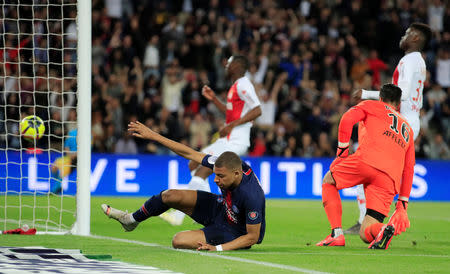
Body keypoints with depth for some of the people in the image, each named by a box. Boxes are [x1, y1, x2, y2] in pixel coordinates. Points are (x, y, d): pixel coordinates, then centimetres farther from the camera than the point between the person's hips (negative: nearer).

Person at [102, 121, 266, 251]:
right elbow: (190, 154, -12)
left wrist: (218, 248, -34)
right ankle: (131, 220, 25)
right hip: (220, 208, 7)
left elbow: (253, 237, -28)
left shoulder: (252, 197, -39)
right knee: (171, 196, -2)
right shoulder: (224, 165, -22)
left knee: (179, 241, -23)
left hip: (236, 233, -7)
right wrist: (153, 136, -9)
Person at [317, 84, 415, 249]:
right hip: (389, 180, 4)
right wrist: (402, 204, 29)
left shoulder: (370, 106, 22)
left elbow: (347, 119, 2)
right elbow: (409, 169, 30)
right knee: (366, 234, 6)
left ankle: (337, 234, 7)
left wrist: (342, 151, 8)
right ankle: (388, 228, -30)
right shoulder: (407, 129, 35)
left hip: (365, 160, -4)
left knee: (328, 181, 26)